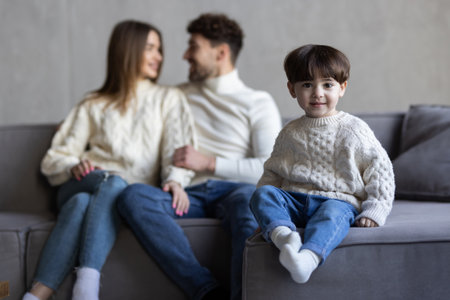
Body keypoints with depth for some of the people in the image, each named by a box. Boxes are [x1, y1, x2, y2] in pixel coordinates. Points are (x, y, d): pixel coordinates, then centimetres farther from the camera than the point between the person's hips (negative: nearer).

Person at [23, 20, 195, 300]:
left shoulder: (170, 98, 22)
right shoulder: (94, 106, 23)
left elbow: (179, 147, 3)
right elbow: (54, 159, 14)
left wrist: (175, 180, -20)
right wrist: (74, 167, -11)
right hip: (85, 184, 1)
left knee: (82, 203, -35)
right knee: (98, 192, -36)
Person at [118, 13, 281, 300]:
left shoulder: (258, 103, 13)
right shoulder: (180, 95, 28)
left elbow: (270, 169, 0)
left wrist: (208, 162, -6)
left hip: (232, 191, -3)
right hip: (190, 195, 3)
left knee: (247, 198, -41)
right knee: (133, 195, -31)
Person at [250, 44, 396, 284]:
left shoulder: (353, 130, 5)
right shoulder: (290, 133, 15)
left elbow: (379, 169, 4)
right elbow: (272, 172, 22)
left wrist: (373, 212, -5)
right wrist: (265, 210, 7)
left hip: (338, 199, -4)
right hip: (294, 199, 4)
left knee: (333, 213, -37)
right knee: (263, 193, -23)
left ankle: (308, 257, -63)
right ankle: (282, 233, -50)